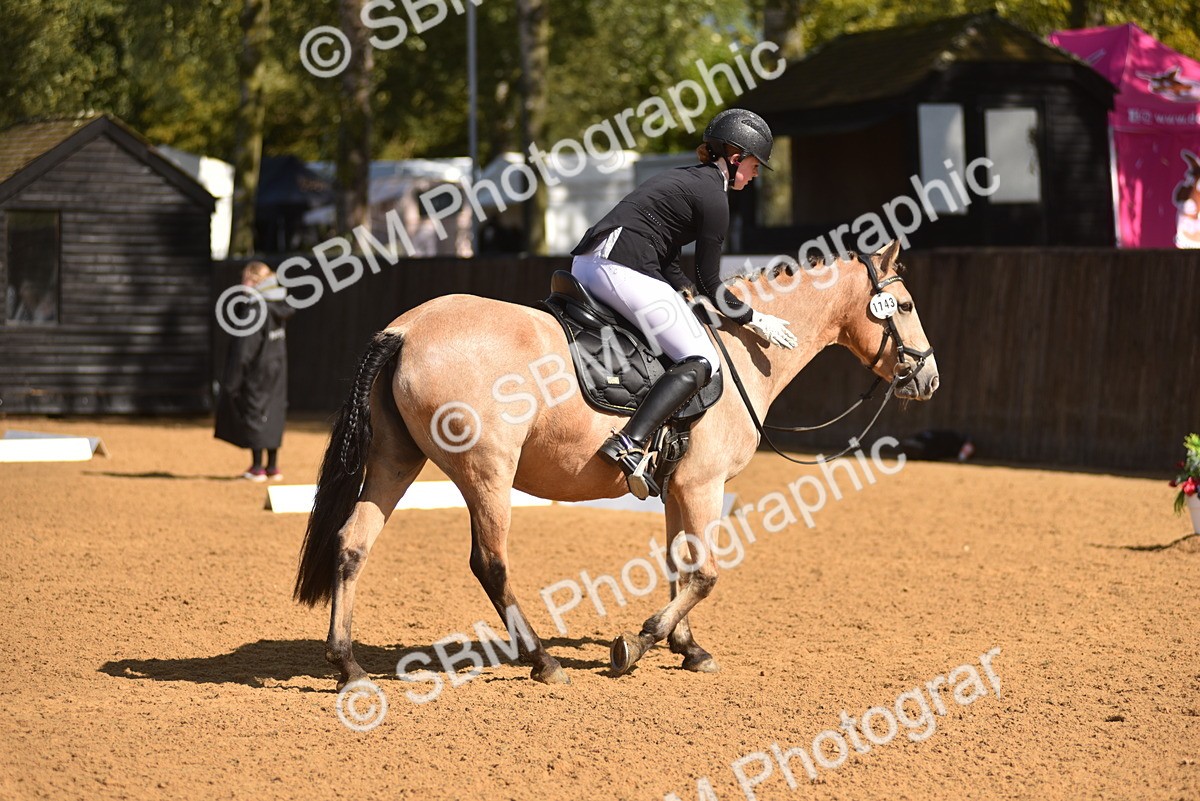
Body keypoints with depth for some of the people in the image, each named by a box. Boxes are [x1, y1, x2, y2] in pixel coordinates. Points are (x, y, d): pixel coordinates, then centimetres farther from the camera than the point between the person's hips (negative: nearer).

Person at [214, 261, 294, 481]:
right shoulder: (280, 308, 5)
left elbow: (244, 349, -19)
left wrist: (231, 381, -14)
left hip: (257, 372, -7)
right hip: (277, 370, 7)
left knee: (255, 413, 1)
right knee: (274, 414, 12)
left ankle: (257, 468, 4)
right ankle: (272, 467, 18)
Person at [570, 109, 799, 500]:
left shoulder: (685, 178, 25)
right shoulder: (713, 197, -3)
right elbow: (709, 283, -1)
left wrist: (689, 293, 21)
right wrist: (754, 320, 9)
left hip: (585, 262, 10)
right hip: (623, 272, -10)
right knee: (701, 361, -10)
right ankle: (630, 443, -29)